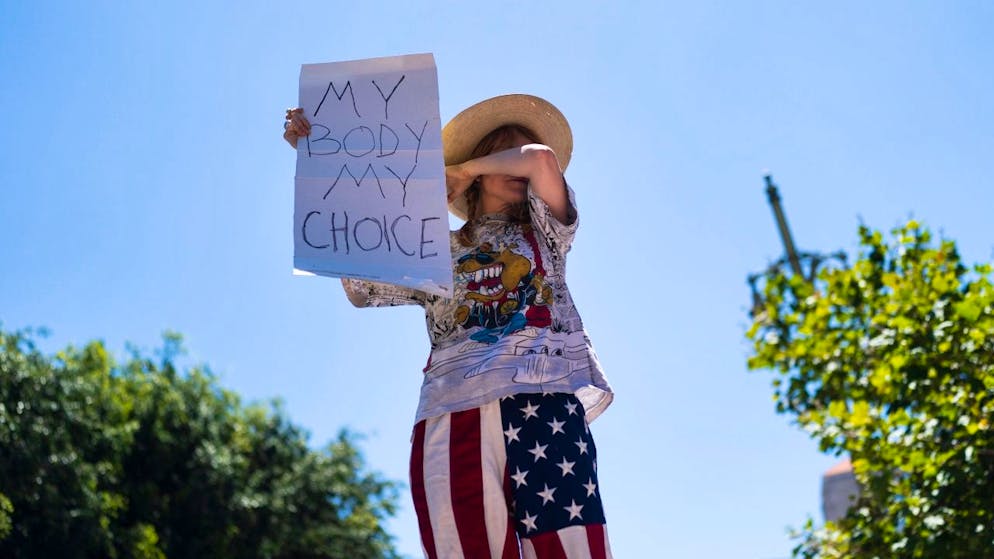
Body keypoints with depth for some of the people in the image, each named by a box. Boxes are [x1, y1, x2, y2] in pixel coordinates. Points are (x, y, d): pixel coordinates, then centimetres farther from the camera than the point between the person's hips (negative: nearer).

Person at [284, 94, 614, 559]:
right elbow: (358, 283, 13)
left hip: (543, 402, -1)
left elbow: (543, 158, 7)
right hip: (453, 415, 1)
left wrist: (457, 170, 22)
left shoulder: (542, 229, 25)